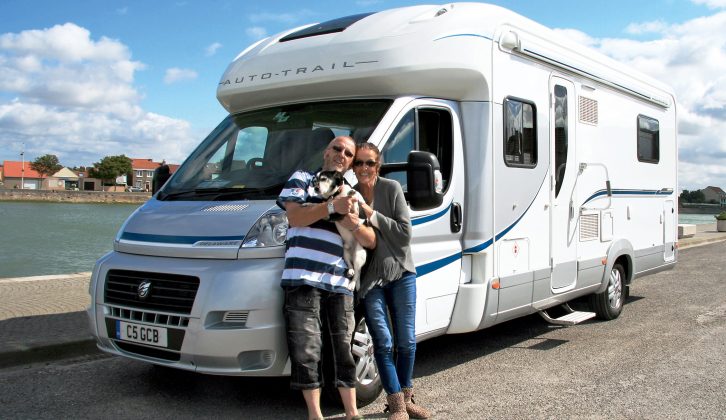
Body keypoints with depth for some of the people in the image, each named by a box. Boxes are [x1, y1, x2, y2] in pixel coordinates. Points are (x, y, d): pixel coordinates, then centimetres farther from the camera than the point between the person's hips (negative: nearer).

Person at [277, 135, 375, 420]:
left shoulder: (351, 196, 22)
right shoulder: (302, 179, 11)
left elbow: (371, 241, 15)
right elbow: (294, 215, -7)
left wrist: (354, 224, -7)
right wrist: (332, 207, -18)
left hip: (341, 283, 4)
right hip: (304, 278, -4)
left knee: (344, 349, 7)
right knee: (307, 351, -3)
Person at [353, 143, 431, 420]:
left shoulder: (391, 189, -5)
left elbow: (405, 232, -12)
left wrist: (371, 214, -17)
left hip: (400, 273, -1)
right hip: (370, 279, 1)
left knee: (406, 342, 6)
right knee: (383, 344, -2)